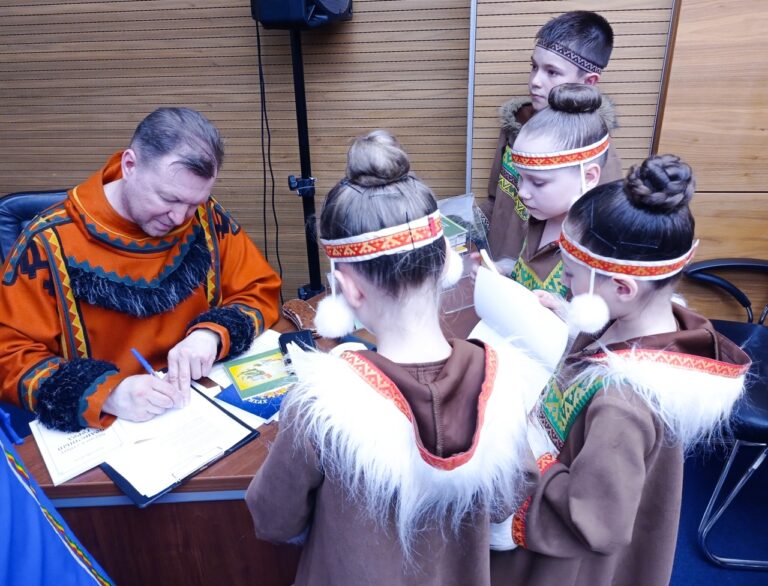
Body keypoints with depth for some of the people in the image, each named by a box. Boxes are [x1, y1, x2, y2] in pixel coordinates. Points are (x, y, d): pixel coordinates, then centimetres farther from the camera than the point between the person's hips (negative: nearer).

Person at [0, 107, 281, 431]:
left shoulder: (206, 218, -3)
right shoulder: (49, 243, -10)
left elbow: (260, 290, 4)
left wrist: (212, 332, -15)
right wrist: (105, 393, -23)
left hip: (205, 408, 1)